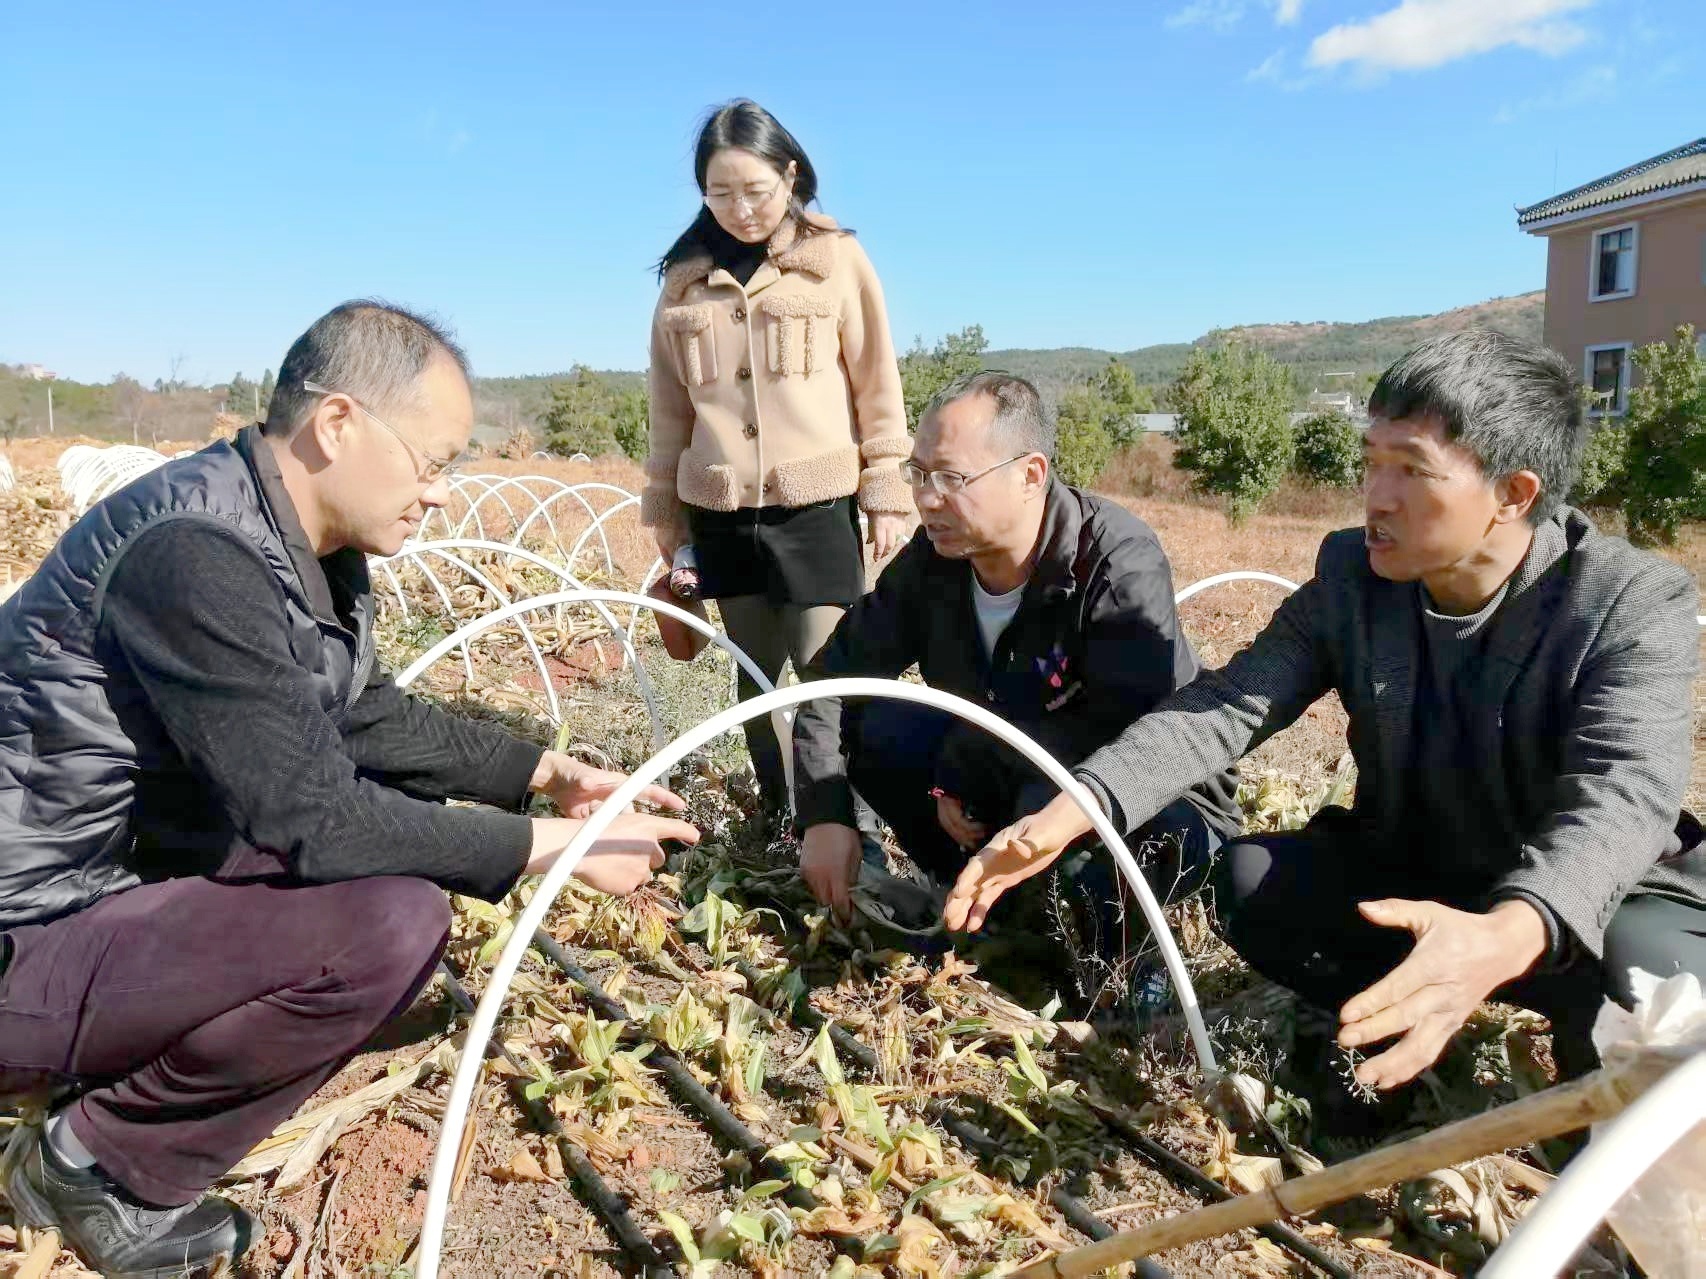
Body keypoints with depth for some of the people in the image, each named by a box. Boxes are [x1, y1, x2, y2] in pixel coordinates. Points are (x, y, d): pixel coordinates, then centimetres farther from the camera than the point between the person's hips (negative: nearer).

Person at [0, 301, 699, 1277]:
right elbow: (315, 822, -28)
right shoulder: (195, 555, -29)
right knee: (394, 922, -27)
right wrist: (557, 846, -20)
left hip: (145, 870, 10)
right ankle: (100, 1160, -2)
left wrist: (549, 773, 6)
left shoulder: (310, 545, 0)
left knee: (415, 819, 9)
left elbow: (374, 719, 13)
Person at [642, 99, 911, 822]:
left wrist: (887, 496, -3)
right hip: (721, 511, 4)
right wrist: (663, 508, 12)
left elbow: (877, 384, 0)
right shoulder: (686, 276, 9)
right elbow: (671, 405, 12)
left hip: (817, 504, -3)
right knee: (755, 675, 11)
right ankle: (776, 817, 24)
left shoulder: (836, 257, 1)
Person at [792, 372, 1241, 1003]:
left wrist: (968, 758, -26)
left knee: (1055, 803, -38)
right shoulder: (935, 557, -11)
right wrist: (824, 816, -16)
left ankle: (1106, 945, -5)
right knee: (873, 730, -15)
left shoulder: (1120, 561, -29)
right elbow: (838, 674, -4)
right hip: (1011, 777, 6)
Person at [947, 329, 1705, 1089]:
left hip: (1600, 901, -3)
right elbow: (1227, 704, -19)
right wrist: (1074, 808, -36)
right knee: (1243, 877, -20)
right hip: (1407, 881, 3)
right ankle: (1393, 1042, 4)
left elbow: (1625, 793, -38)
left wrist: (1507, 934, -60)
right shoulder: (1351, 575, -11)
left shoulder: (1638, 606, -22)